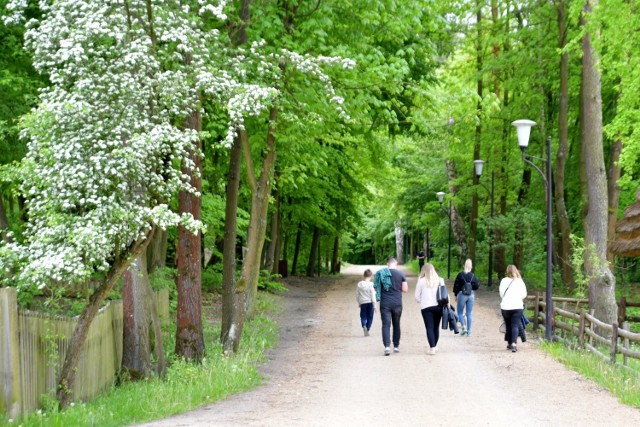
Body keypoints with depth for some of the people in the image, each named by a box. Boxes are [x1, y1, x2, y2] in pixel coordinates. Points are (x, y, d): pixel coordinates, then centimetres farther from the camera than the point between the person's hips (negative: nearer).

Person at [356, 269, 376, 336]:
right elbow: (373, 295, -10)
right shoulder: (371, 284, -9)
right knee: (370, 317, 11)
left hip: (363, 303, 2)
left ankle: (364, 326, -21)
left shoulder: (359, 284, 1)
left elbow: (357, 295, 7)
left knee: (363, 317, 6)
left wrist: (359, 303, 21)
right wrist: (374, 305, -6)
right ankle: (367, 330, 10)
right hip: (370, 303, -2)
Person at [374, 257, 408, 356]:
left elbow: (376, 287, 6)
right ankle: (396, 346, 21)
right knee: (396, 324, 15)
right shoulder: (400, 274, -2)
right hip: (397, 303, 1)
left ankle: (387, 346, -20)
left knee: (386, 325, -3)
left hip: (385, 303, 0)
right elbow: (405, 289, -1)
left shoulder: (380, 273, 0)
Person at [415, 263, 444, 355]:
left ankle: (432, 348, -11)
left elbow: (417, 296, 2)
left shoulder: (421, 281, -2)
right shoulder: (440, 280, 3)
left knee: (429, 328, -1)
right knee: (436, 327, 15)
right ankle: (435, 346, 26)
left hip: (426, 307, -2)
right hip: (438, 306, 2)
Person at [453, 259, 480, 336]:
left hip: (462, 294, -2)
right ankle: (469, 331, 8)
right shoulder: (473, 276, -2)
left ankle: (464, 327, -8)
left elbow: (456, 285, -5)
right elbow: (477, 286, 0)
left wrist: (456, 295, 7)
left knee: (460, 312, 11)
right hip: (471, 295, 2)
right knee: (469, 313, 8)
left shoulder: (460, 275, -8)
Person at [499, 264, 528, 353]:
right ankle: (513, 344, -20)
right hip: (517, 306, -1)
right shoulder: (520, 281, 1)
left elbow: (501, 293, 0)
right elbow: (524, 295, 3)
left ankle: (510, 343, 22)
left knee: (508, 325, 14)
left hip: (505, 306, 1)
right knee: (515, 326, -4)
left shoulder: (504, 281, -1)